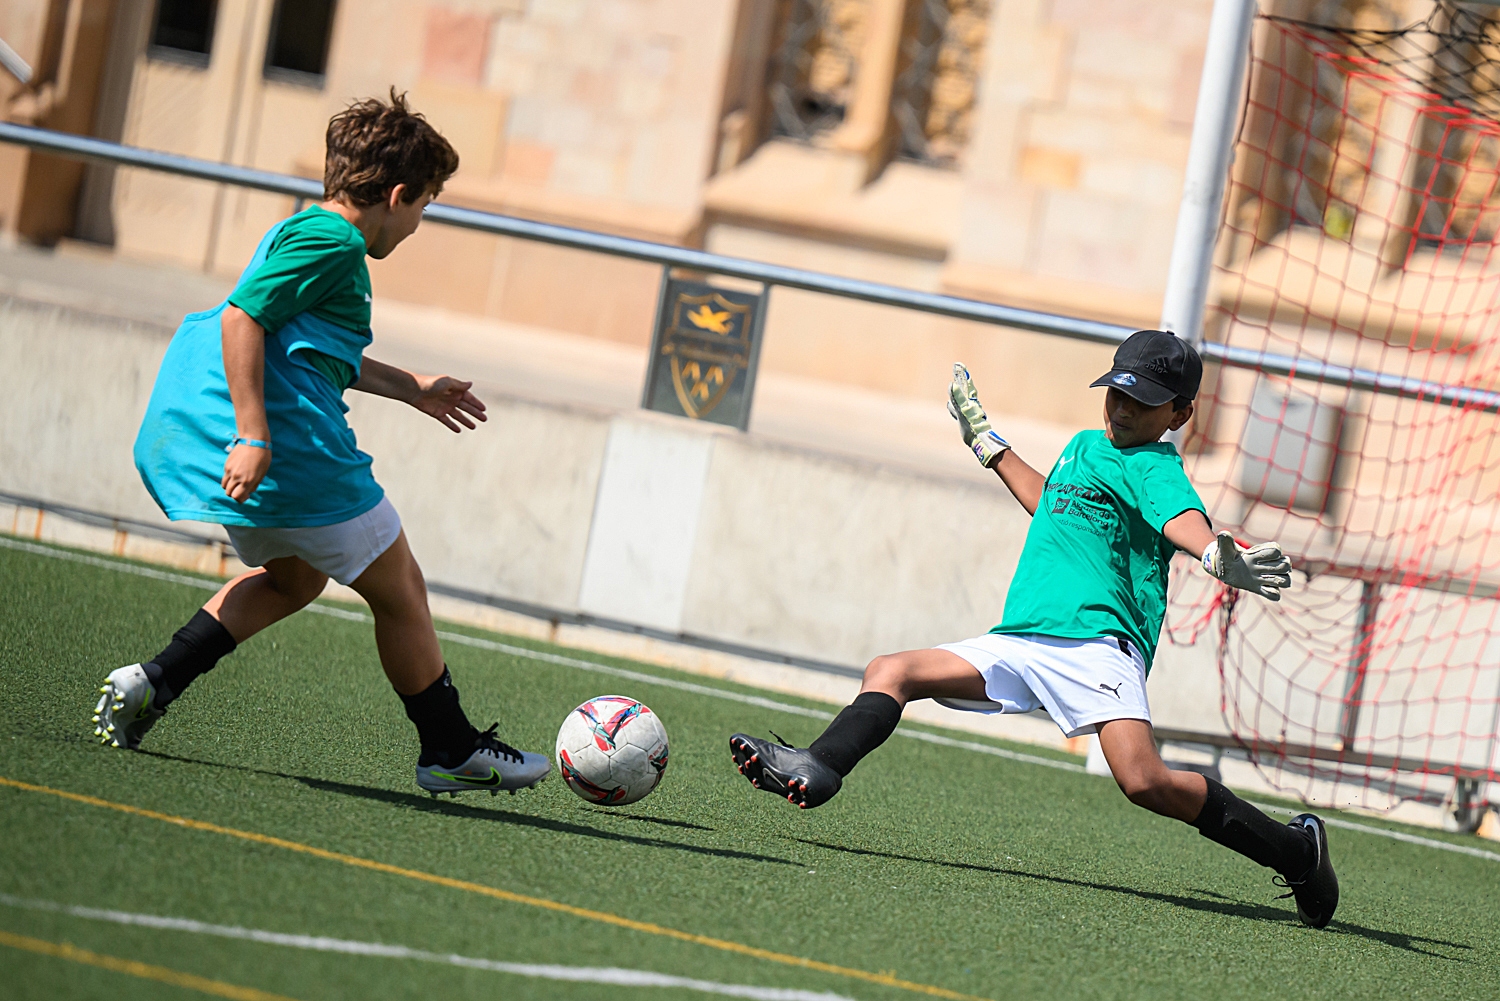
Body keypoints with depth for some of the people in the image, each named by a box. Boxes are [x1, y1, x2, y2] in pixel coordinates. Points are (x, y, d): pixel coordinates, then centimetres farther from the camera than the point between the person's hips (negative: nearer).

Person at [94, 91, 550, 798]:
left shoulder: (299, 231, 20)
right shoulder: (333, 242, -12)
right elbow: (243, 318, -22)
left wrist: (411, 388, 42)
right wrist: (253, 436, -26)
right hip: (296, 445, -10)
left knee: (293, 578, 28)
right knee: (398, 591, 5)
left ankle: (152, 682, 12)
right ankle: (450, 750, 17)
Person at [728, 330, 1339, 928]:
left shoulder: (1154, 468, -3)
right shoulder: (1085, 447, 24)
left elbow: (1183, 518, -26)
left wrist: (1219, 557, -48)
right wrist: (984, 439, 54)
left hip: (1096, 641, -9)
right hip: (1016, 645, 9)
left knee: (1144, 782, -27)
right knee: (890, 672, -1)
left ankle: (1296, 851, -13)